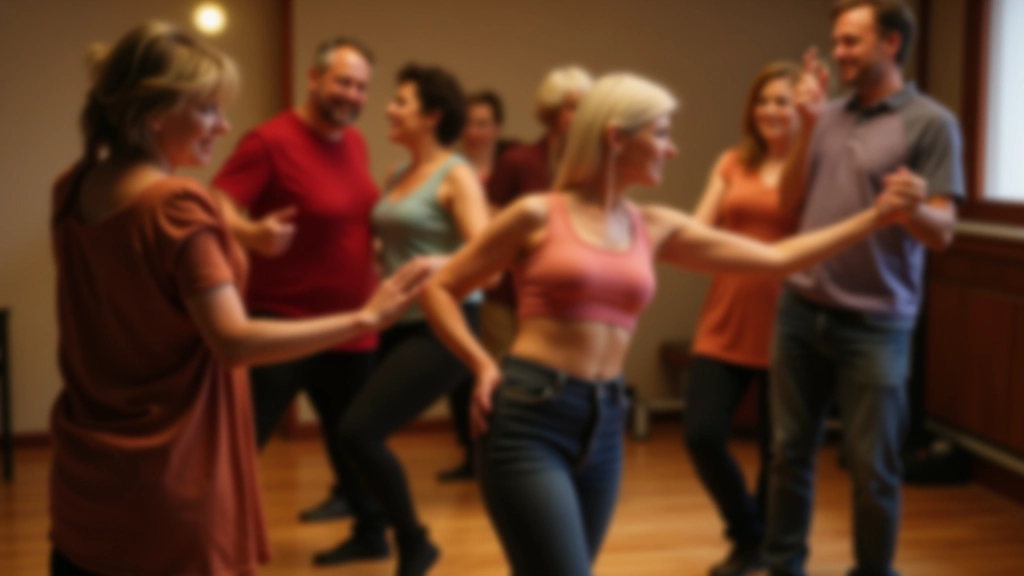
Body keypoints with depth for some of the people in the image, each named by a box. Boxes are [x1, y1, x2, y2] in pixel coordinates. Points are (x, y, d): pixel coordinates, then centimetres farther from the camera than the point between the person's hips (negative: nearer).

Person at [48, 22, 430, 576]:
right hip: (167, 473, -8)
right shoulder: (177, 206, -21)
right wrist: (365, 318, -28)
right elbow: (235, 343, -27)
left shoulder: (74, 191, 3)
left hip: (85, 464, 8)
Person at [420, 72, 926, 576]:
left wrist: (875, 217, 9)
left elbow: (776, 259, 12)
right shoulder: (538, 215, -2)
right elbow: (438, 290, 4)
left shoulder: (656, 228, 12)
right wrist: (483, 367, -9)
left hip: (603, 425, 6)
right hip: (527, 417, -6)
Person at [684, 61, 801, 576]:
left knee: (778, 446, 7)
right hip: (725, 322, 4)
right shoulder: (733, 162, 10)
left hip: (784, 328, -3)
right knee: (702, 435, -1)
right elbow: (699, 231, 4)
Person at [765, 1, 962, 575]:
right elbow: (792, 204, 7)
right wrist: (808, 126, -2)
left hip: (875, 323, -4)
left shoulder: (931, 123, -6)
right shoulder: (829, 116, 9)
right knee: (792, 451, 12)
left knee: (872, 468, 4)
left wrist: (914, 209, -32)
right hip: (801, 310, 5)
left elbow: (943, 232, -9)